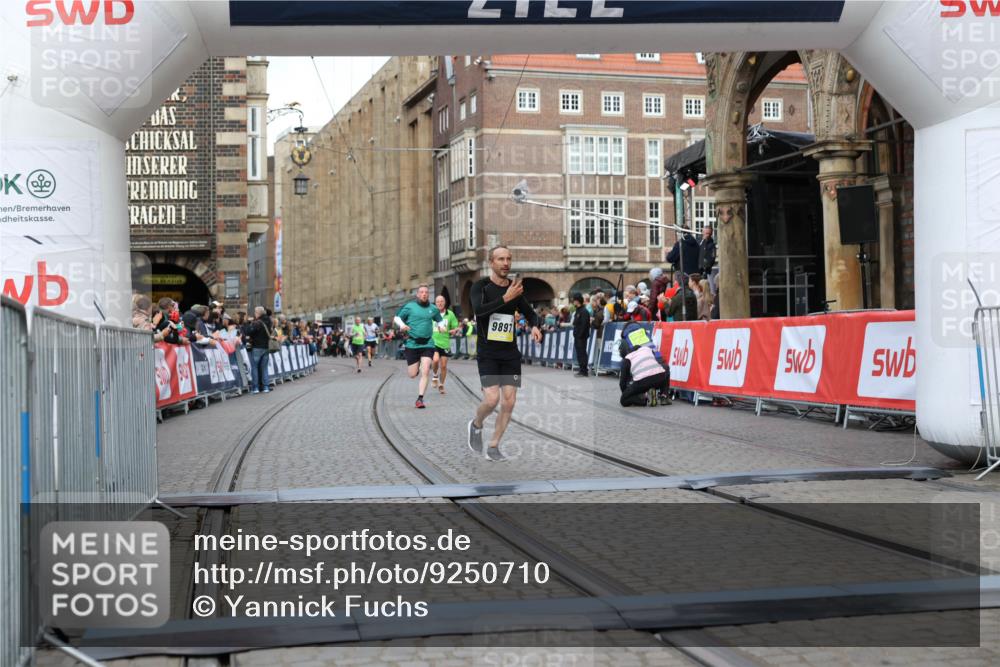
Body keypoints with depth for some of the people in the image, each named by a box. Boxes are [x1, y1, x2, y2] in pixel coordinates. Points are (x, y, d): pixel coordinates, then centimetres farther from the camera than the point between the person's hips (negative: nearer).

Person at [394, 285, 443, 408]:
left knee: (425, 372, -13)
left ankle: (420, 399, -7)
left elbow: (440, 320, 25)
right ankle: (416, 366, 41)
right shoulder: (409, 306, 1)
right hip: (412, 344, -1)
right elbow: (397, 318, 7)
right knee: (412, 374, 3)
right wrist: (402, 325, -14)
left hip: (428, 344, 1)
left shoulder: (433, 309, 9)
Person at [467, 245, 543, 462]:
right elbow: (479, 310, -24)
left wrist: (535, 326, -4)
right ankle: (476, 424, 17)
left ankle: (493, 446, 13)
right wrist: (505, 298, -30)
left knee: (509, 401, -1)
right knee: (492, 398, -16)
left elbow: (531, 314, 19)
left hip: (510, 353, 5)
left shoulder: (516, 288, 8)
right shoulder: (480, 286, -6)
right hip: (487, 353, -5)